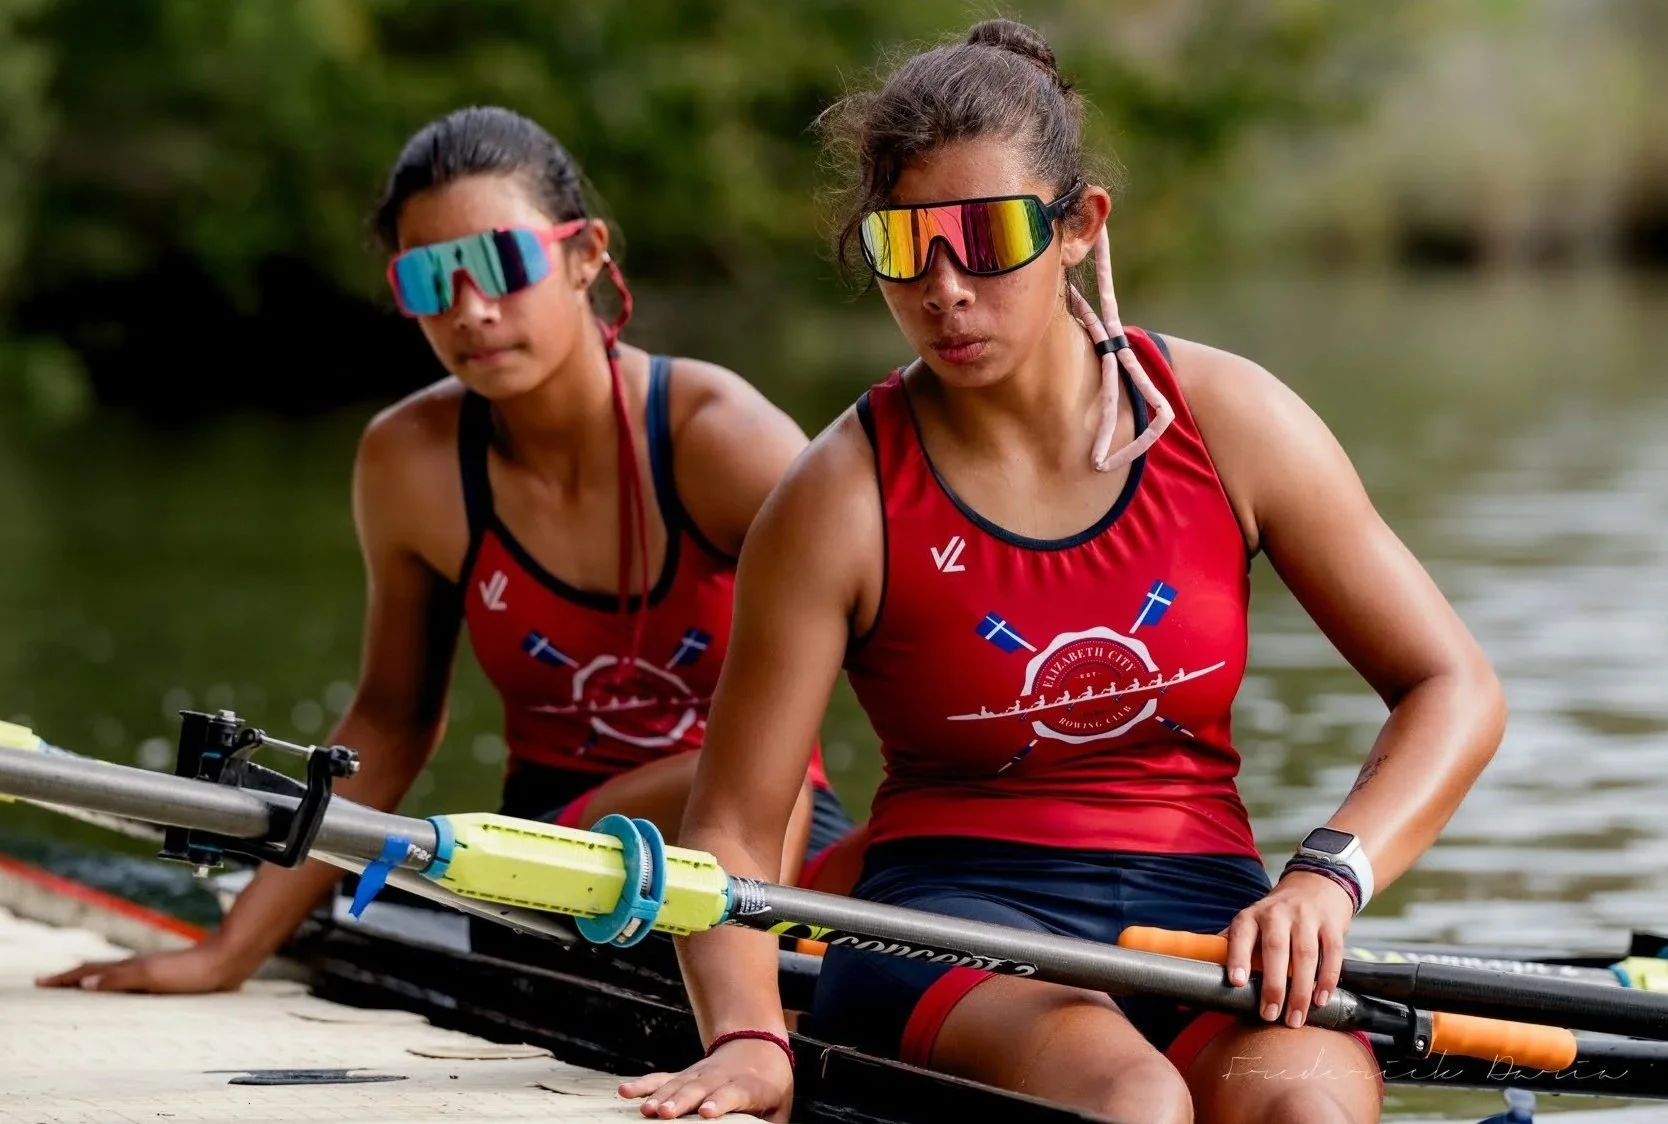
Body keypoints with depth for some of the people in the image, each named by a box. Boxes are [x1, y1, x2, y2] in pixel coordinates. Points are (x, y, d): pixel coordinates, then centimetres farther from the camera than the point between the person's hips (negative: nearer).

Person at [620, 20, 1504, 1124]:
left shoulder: (1226, 420, 3)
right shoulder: (845, 499, -4)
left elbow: (1453, 690, 6)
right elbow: (731, 834, -4)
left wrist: (1327, 877, -12)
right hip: (954, 917, -2)